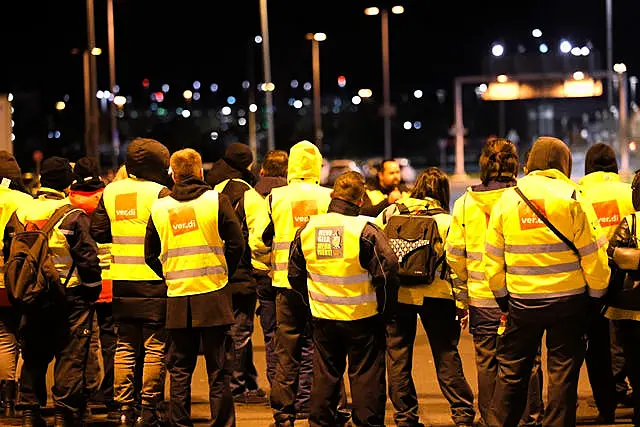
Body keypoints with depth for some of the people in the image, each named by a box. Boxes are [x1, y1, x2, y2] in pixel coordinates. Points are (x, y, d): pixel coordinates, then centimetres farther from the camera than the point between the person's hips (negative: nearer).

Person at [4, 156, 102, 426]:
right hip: (70, 297, -5)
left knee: (33, 356, 13)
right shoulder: (73, 217, -11)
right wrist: (93, 289, 1)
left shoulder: (19, 214, 4)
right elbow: (87, 259, -12)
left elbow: (9, 256, 10)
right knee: (70, 357, 2)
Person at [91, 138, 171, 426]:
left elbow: (97, 233, 8)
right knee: (154, 347, 3)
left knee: (125, 346, 12)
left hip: (122, 282, 5)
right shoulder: (159, 193, -11)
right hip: (154, 283, -5)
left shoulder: (110, 192, 6)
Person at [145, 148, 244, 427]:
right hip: (213, 294, -2)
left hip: (177, 298, 2)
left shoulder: (159, 208, 4)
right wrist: (223, 273, 8)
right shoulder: (216, 200, -4)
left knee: (180, 370, 10)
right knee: (218, 370, 3)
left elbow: (150, 254, 8)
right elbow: (237, 244, -5)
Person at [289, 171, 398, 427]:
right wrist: (383, 306, -2)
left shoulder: (307, 230, 0)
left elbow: (295, 274, 9)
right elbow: (386, 270, -16)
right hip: (362, 319, -4)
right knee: (365, 376, 5)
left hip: (323, 318, 4)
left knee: (325, 376, 14)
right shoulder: (365, 230, -15)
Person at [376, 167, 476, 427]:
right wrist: (461, 303, 1)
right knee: (446, 356, 8)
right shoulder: (447, 221, -1)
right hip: (435, 295, -1)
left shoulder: (390, 213, 5)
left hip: (395, 293, 1)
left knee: (398, 357, 11)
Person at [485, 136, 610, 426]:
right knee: (563, 371, 6)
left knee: (511, 371, 13)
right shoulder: (572, 198, -7)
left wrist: (502, 297, 16)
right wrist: (597, 293, 5)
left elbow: (492, 258, 4)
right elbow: (593, 253, -8)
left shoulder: (506, 199, 2)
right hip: (568, 299, -2)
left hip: (521, 301, 2)